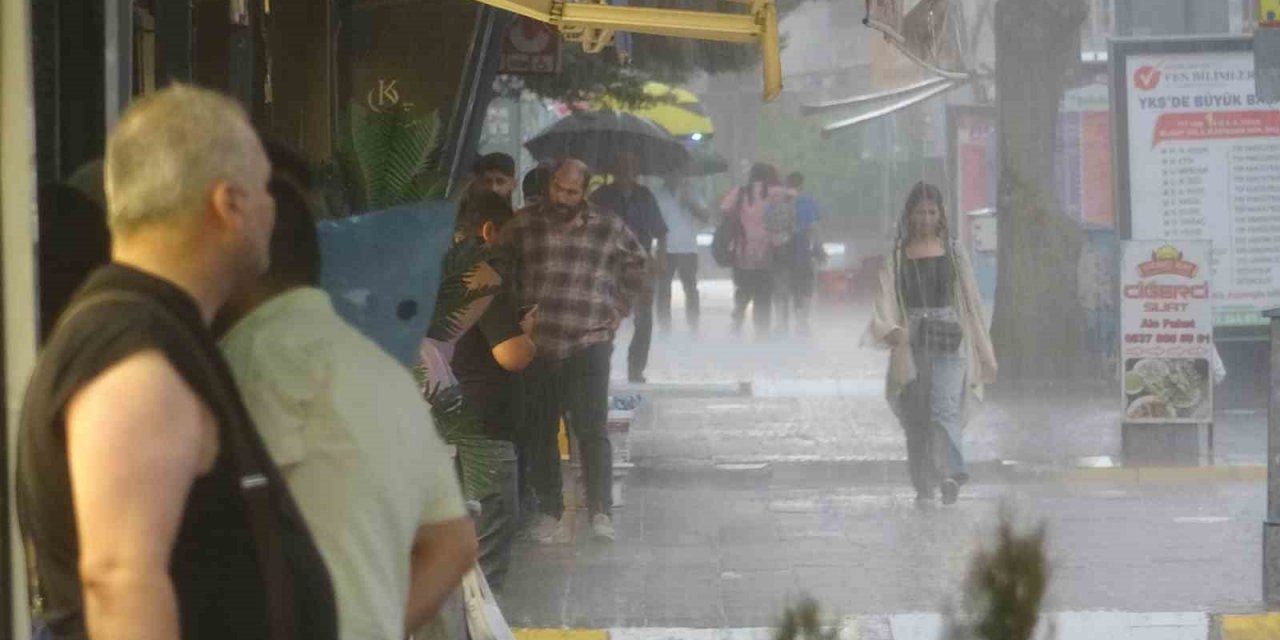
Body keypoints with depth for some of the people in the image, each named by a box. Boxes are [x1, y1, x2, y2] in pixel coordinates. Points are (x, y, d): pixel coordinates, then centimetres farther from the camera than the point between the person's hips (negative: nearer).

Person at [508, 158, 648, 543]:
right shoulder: (524, 228, 4)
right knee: (540, 432, 5)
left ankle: (601, 512, -4)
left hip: (589, 343, -2)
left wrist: (618, 310, 11)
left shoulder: (609, 229, 4)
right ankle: (549, 511, 13)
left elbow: (637, 265, 19)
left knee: (592, 429, -8)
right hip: (537, 347, 2)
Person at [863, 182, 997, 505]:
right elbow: (885, 297, -2)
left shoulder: (953, 253, 10)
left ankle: (951, 475, -31)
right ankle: (924, 486, 13)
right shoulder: (897, 255, 9)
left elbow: (971, 301, 12)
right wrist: (890, 328, -25)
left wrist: (985, 355, 12)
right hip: (911, 342, 1)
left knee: (945, 409, -18)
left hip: (948, 342, -1)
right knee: (916, 418, 3)